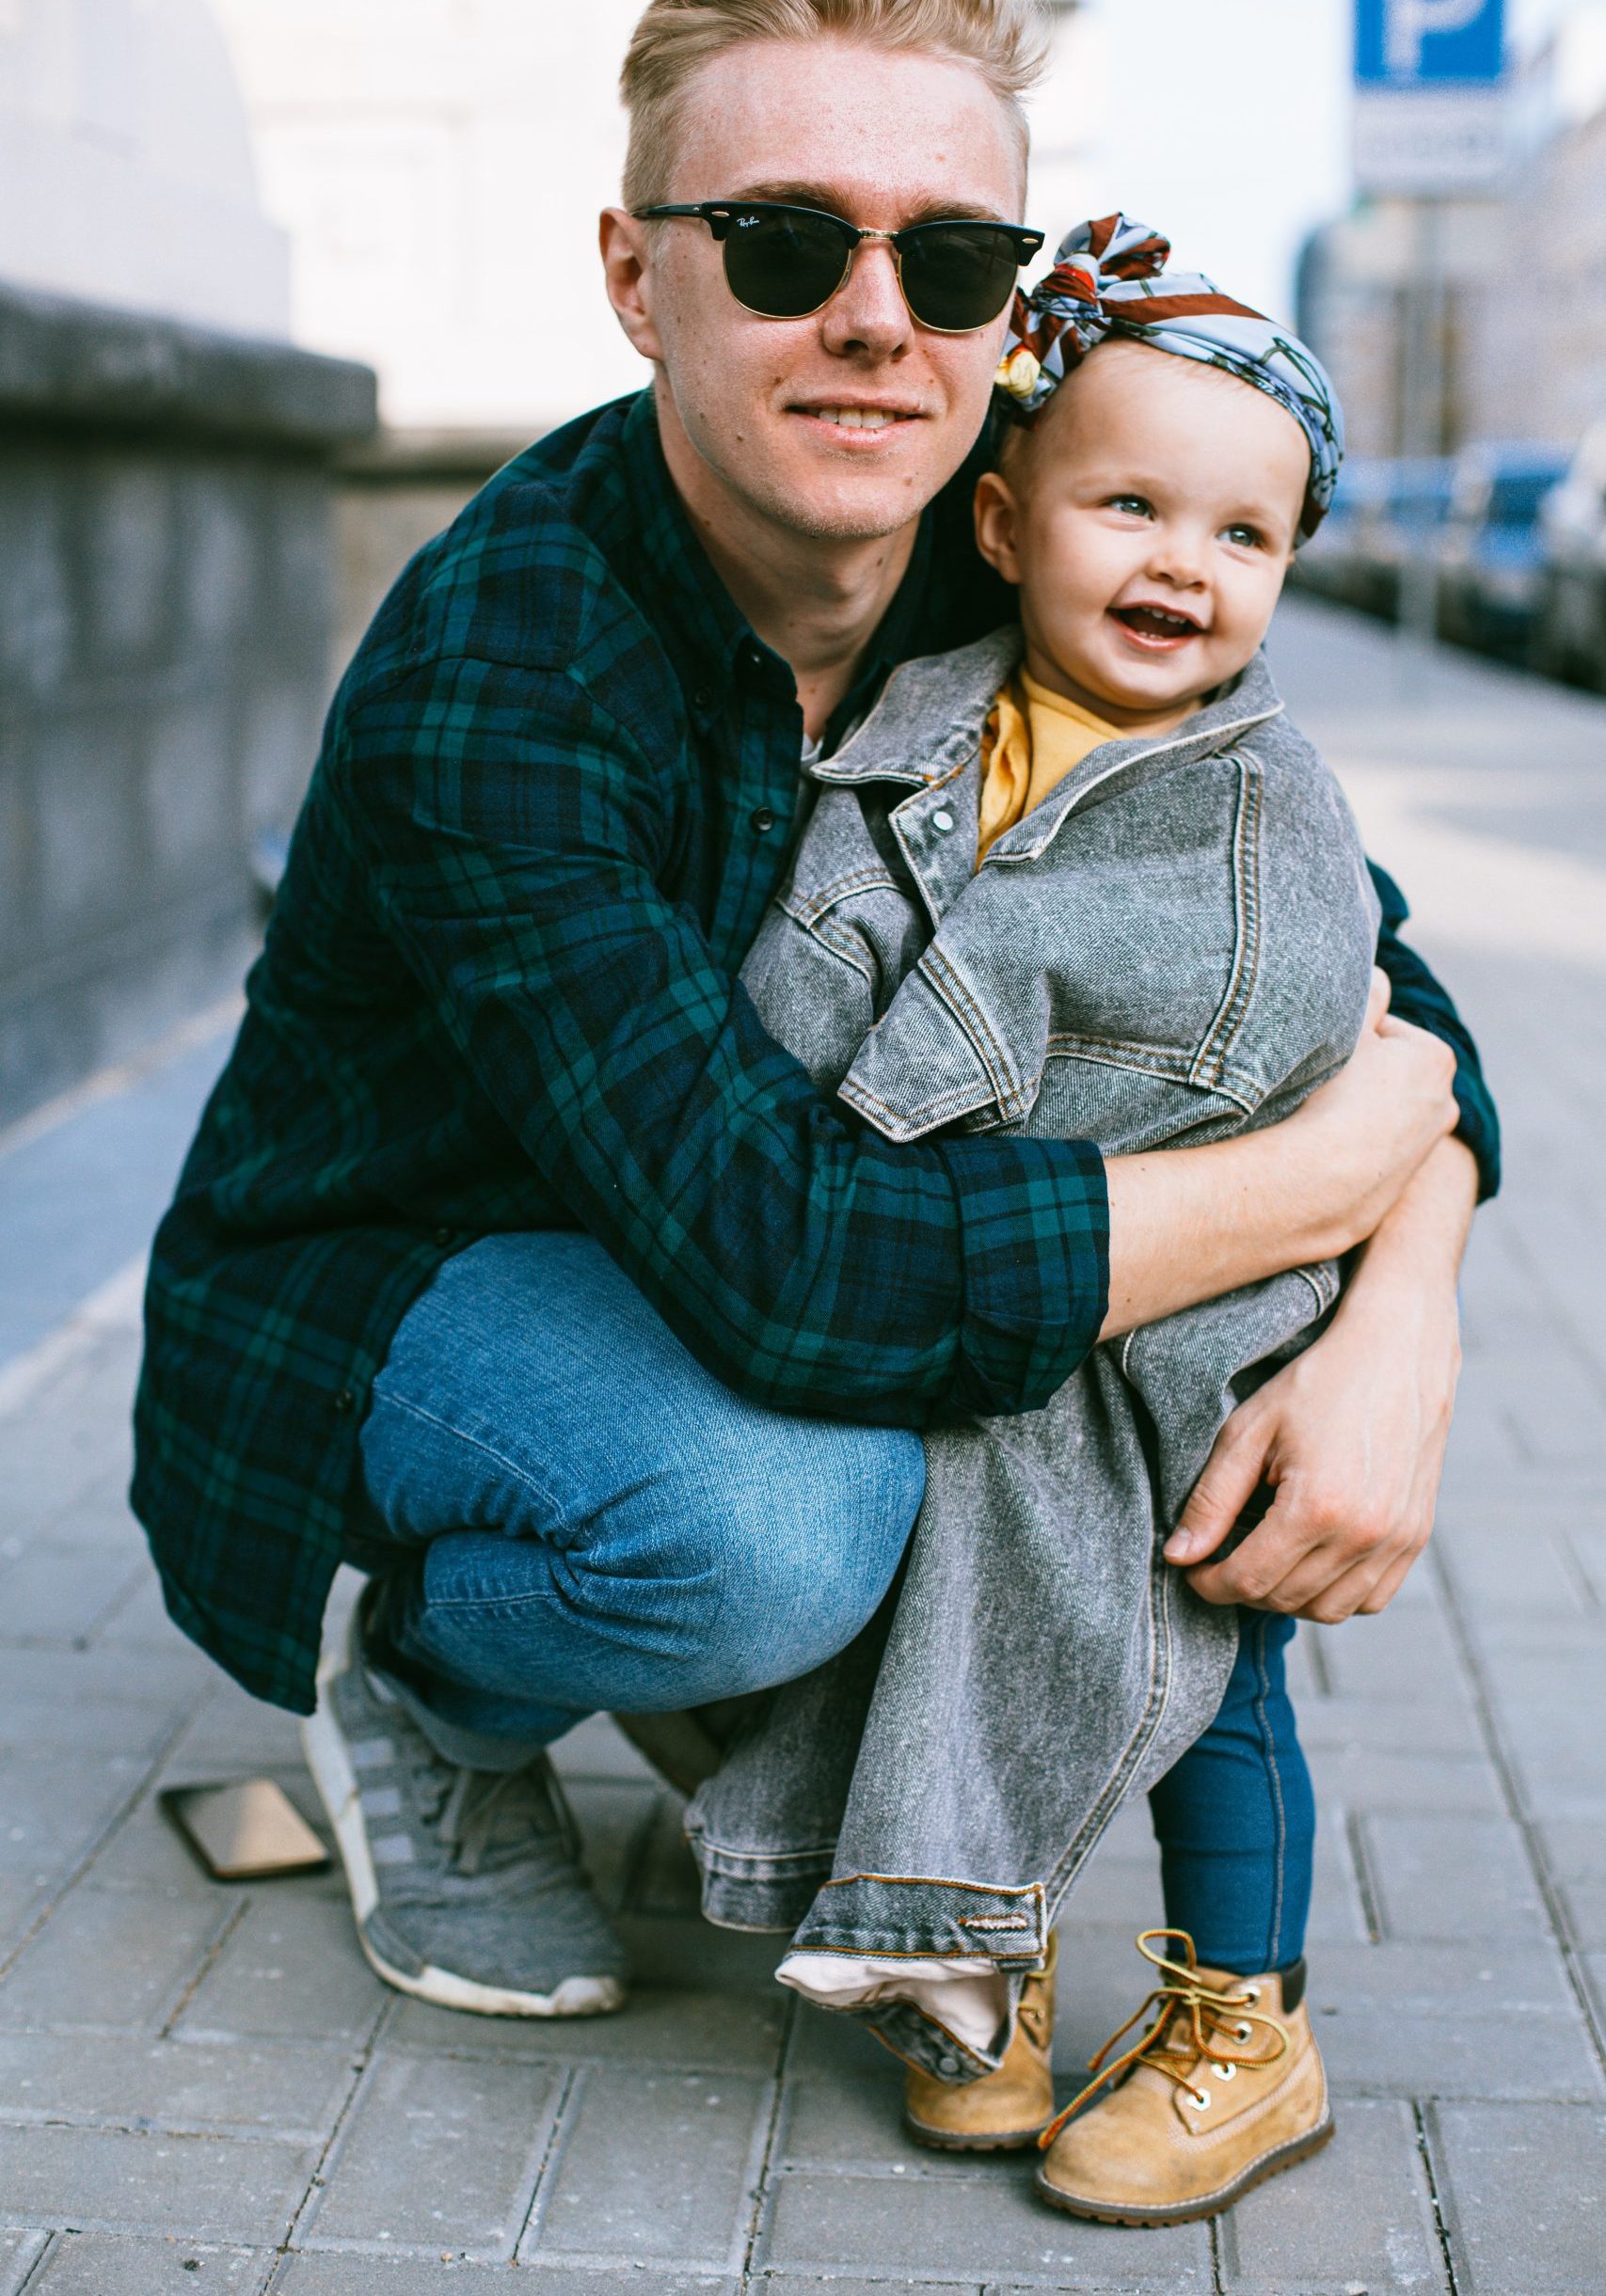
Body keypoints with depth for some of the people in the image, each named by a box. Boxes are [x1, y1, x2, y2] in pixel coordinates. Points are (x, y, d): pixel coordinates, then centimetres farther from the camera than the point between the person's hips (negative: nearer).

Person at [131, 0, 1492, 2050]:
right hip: (377, 1284, -6)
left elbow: (1367, 975, -7)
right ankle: (424, 1700, 1)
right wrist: (1337, 1166, -31)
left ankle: (780, 1717, 11)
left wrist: (1400, 1331, -28)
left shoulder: (1011, 584, -12)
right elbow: (789, 1271, -41)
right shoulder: (492, 679, -32)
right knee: (775, 1518, -35)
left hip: (714, 1259, 7)